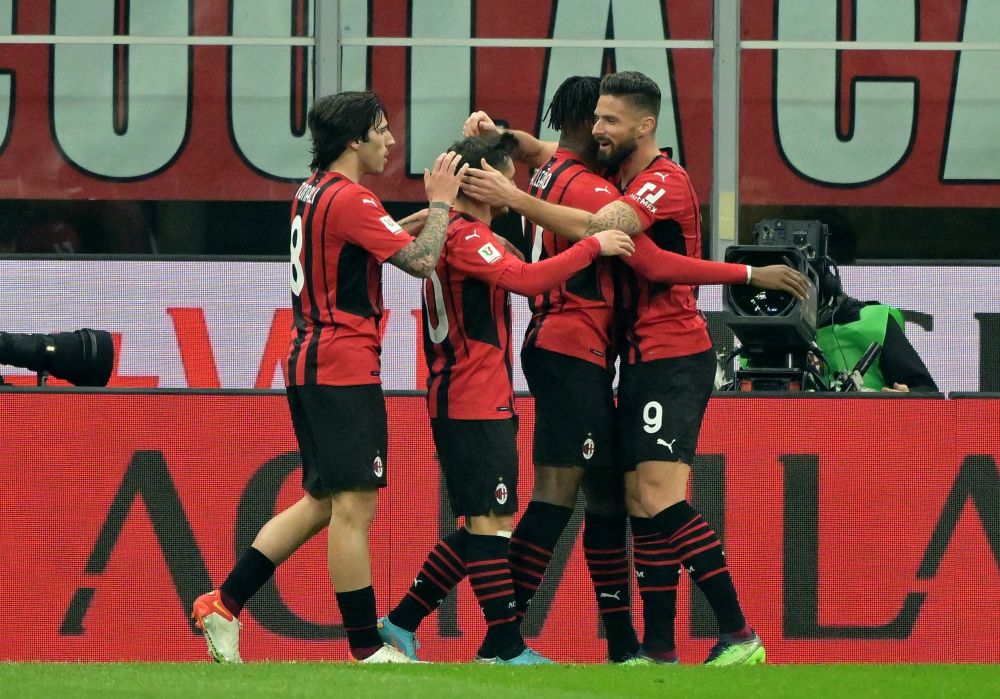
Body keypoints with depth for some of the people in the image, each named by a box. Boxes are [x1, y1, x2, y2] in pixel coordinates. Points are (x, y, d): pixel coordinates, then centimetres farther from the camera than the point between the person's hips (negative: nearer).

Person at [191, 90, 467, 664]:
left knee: (322, 503, 15)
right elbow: (421, 260, -18)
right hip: (343, 364, -10)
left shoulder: (313, 193, 15)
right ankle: (367, 649, -7)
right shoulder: (349, 199, -14)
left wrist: (423, 214, 22)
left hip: (311, 360, 10)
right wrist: (440, 204, -3)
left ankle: (224, 606, 13)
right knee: (354, 505, -8)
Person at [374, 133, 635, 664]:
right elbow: (526, 279, -29)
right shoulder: (465, 236, -15)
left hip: (459, 402, 11)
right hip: (475, 406, -11)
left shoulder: (460, 233, 16)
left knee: (482, 527, 13)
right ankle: (508, 649, -11)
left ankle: (402, 622, 17)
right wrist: (594, 246, -23)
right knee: (491, 521, -10)